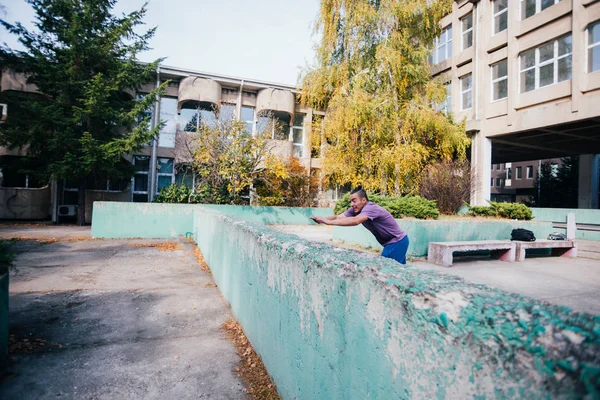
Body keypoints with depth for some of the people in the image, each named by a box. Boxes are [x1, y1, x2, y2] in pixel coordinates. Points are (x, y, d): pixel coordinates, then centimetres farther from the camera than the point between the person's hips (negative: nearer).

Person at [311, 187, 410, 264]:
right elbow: (339, 217, -14)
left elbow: (355, 221, -47)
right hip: (391, 243, 9)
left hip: (397, 242, -9)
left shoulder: (371, 208, -30)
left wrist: (329, 222, -50)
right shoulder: (355, 210, -4)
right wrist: (323, 219, -33)